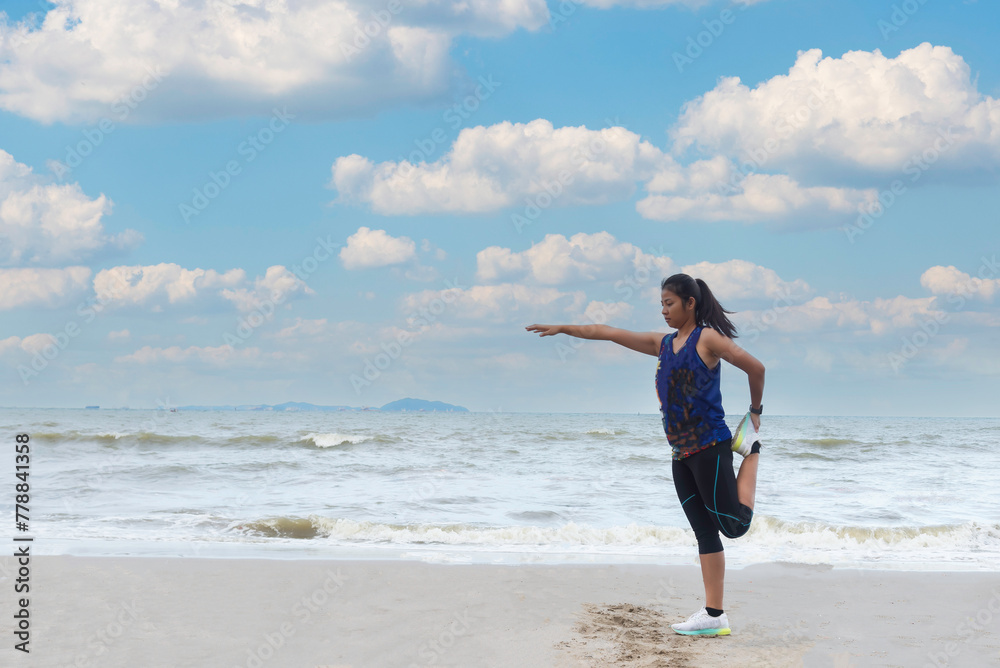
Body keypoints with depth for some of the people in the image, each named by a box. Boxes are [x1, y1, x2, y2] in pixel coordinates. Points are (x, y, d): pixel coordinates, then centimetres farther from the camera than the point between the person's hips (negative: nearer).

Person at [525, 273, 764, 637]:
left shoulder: (707, 339, -5)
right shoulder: (663, 344, 15)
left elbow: (755, 367, -6)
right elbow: (609, 333, 17)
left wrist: (755, 411, 4)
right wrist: (562, 329, 18)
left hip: (709, 447, -7)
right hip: (681, 454, 7)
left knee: (735, 524, -8)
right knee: (704, 533, 4)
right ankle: (713, 615, 3)